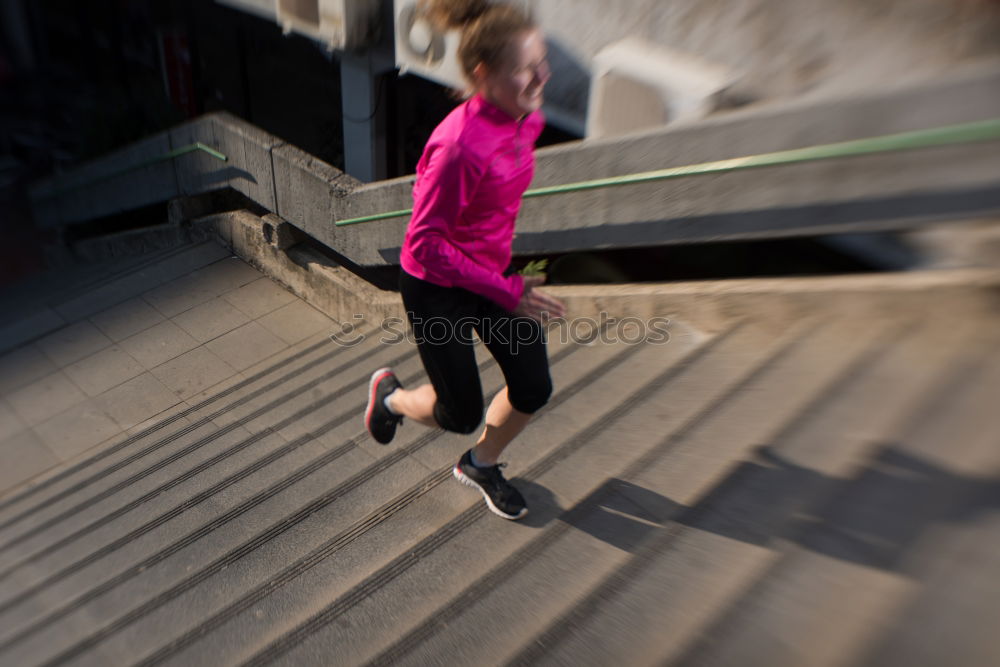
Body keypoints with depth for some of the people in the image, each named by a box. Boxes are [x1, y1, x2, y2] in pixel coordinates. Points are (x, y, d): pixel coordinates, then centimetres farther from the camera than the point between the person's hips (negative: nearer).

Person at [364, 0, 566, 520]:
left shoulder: (525, 120, -7)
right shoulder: (462, 145, -32)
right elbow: (425, 244, -29)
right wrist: (508, 293, -29)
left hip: (492, 273, 7)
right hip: (436, 288, -7)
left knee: (533, 389, 8)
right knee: (462, 415, 6)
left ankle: (480, 464, 38)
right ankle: (391, 395, 40)